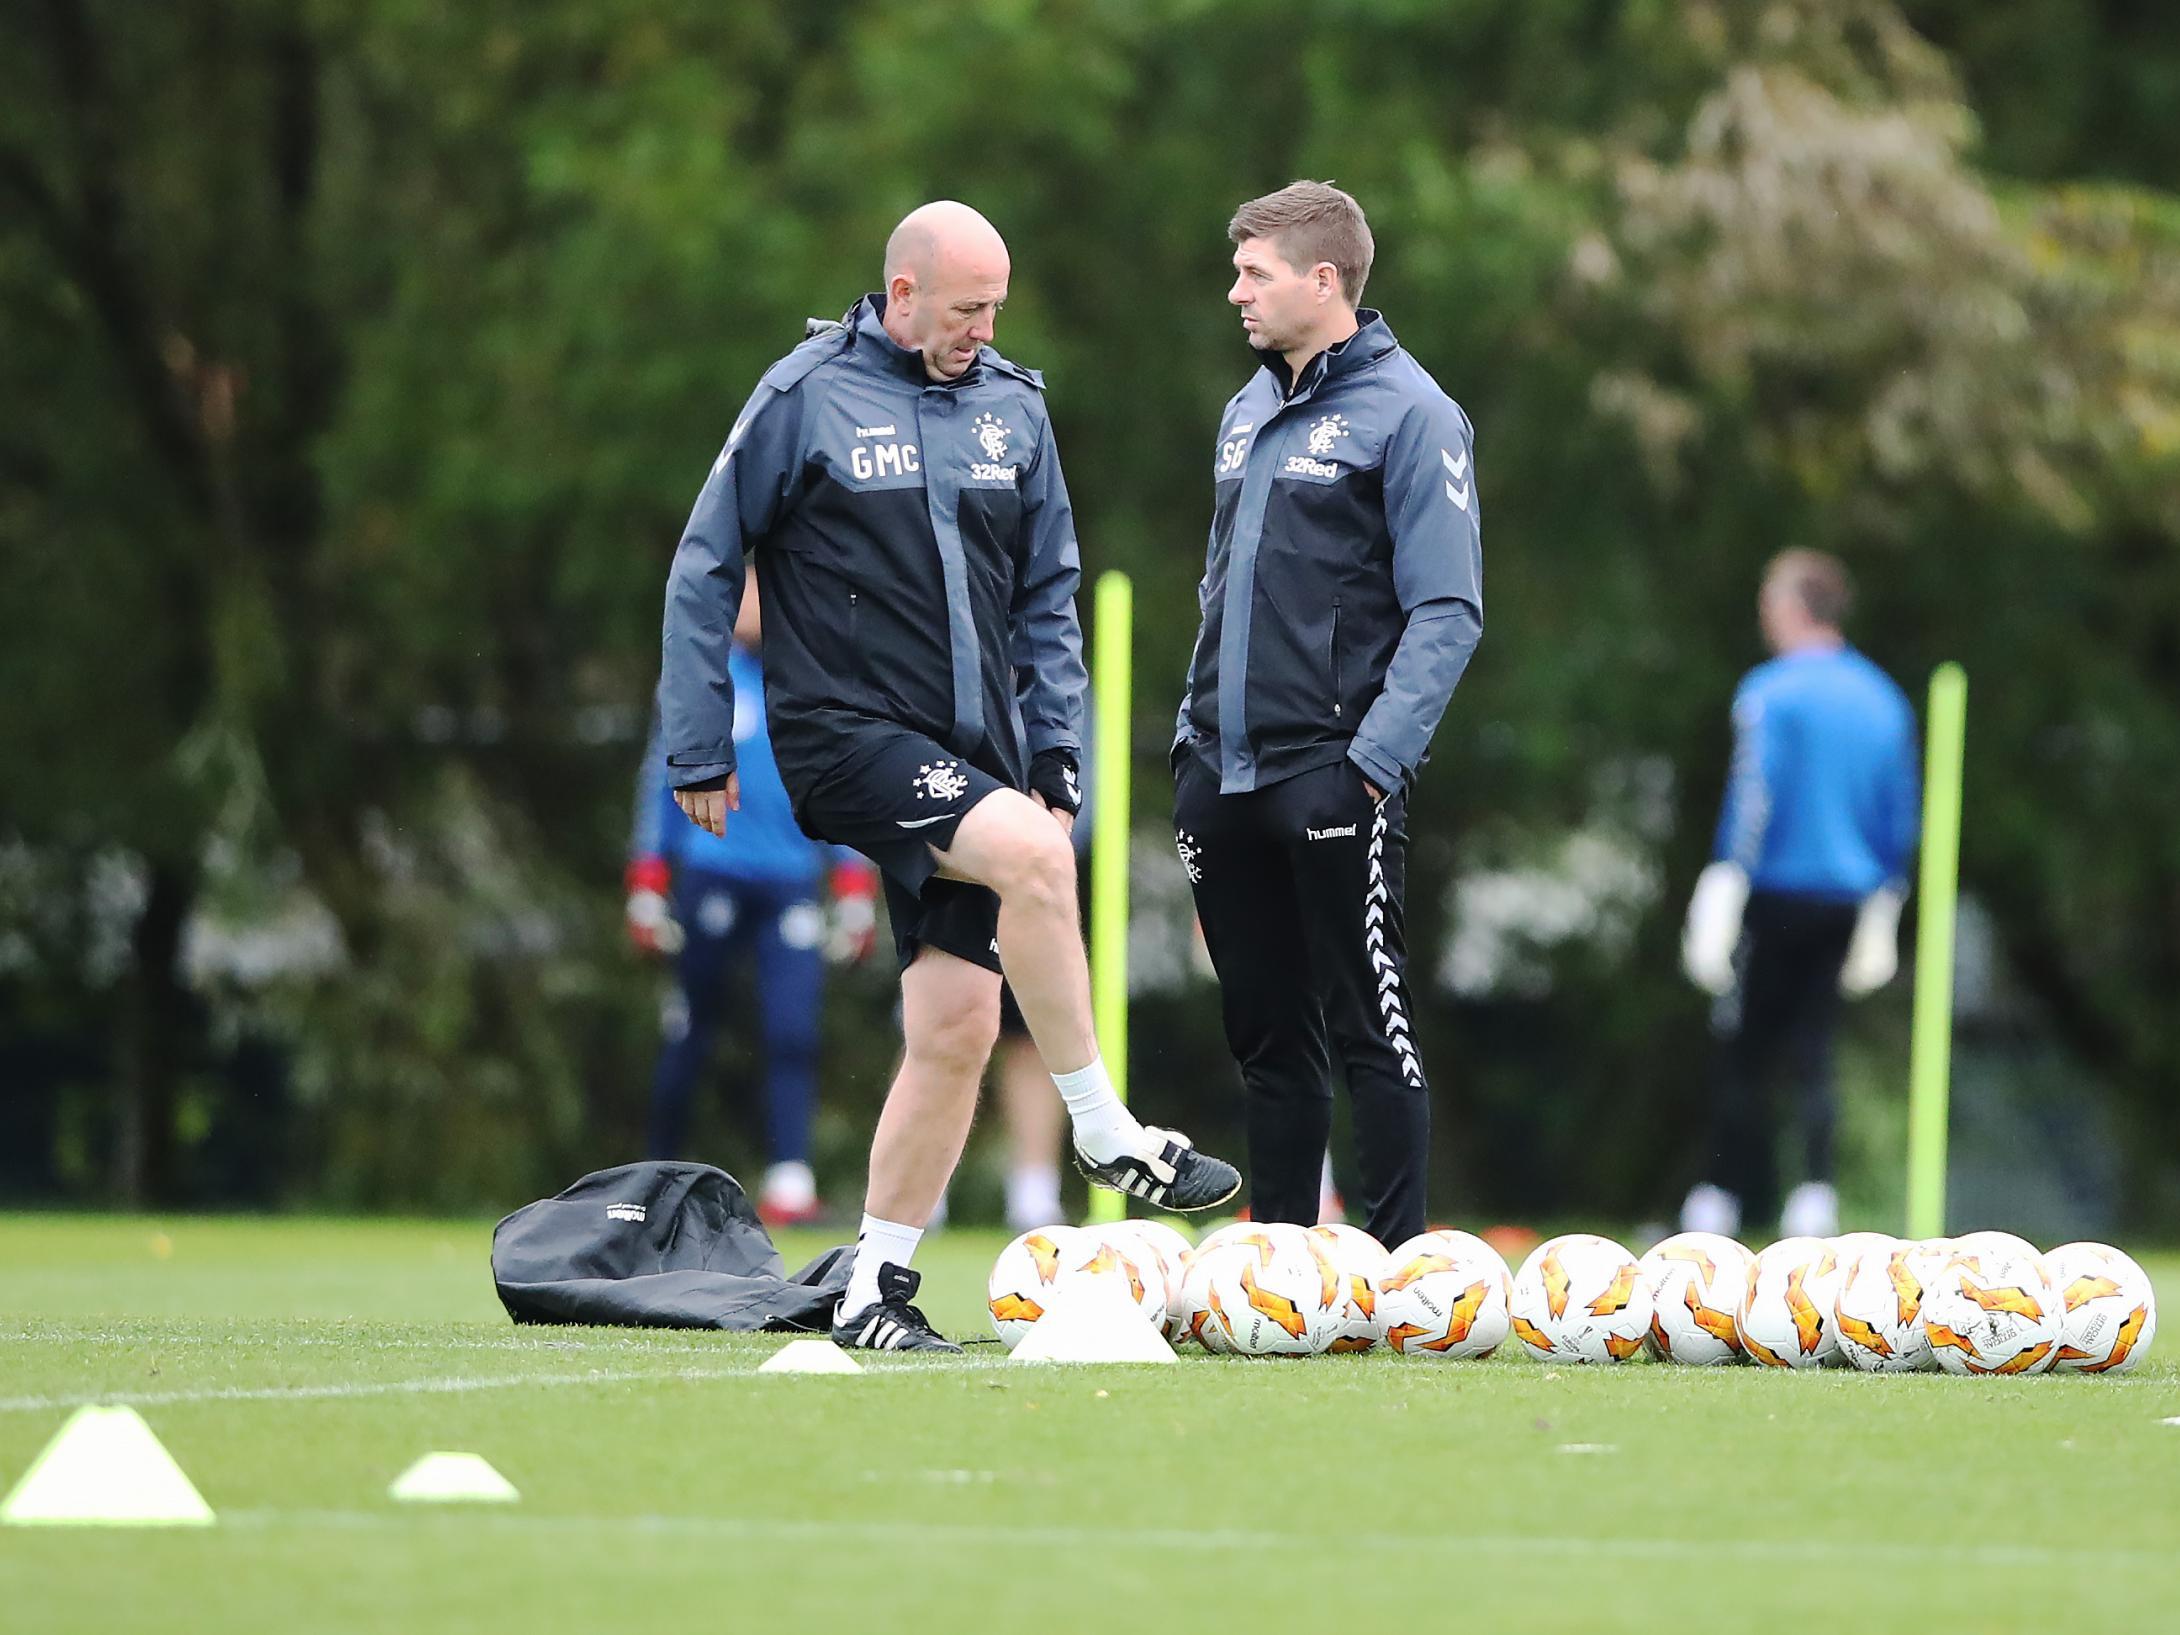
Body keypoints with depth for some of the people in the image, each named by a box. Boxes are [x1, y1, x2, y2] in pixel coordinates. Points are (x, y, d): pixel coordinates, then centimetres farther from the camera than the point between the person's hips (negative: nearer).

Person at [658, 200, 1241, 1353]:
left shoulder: (1012, 407, 11)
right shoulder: (806, 396, -4)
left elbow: (1047, 596, 18)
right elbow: (705, 568, 0)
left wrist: (1057, 749, 9)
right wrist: (699, 748, -1)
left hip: (973, 755, 6)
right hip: (847, 730, -6)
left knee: (959, 1025, -1)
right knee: (1032, 853, -30)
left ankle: (875, 1288, 8)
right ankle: (1106, 1136, -20)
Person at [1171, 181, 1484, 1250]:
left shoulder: (1408, 414, -6)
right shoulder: (1248, 412, 18)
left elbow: (1447, 610, -11)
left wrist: (1378, 756, -18)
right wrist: (1196, 729, 16)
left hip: (1333, 774, -8)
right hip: (1224, 773, 8)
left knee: (1368, 1030, -6)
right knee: (1266, 1038, 11)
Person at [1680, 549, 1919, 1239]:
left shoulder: (1771, 692, -8)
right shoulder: (1884, 699, 11)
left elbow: (1752, 800, -13)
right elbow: (1900, 818, 13)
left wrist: (1720, 902, -12)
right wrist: (1881, 913, 19)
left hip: (1777, 898, -5)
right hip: (1848, 901, 5)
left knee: (1741, 1054, 2)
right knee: (1813, 1053, 8)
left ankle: (1719, 1200, 2)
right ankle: (1816, 1198, -3)